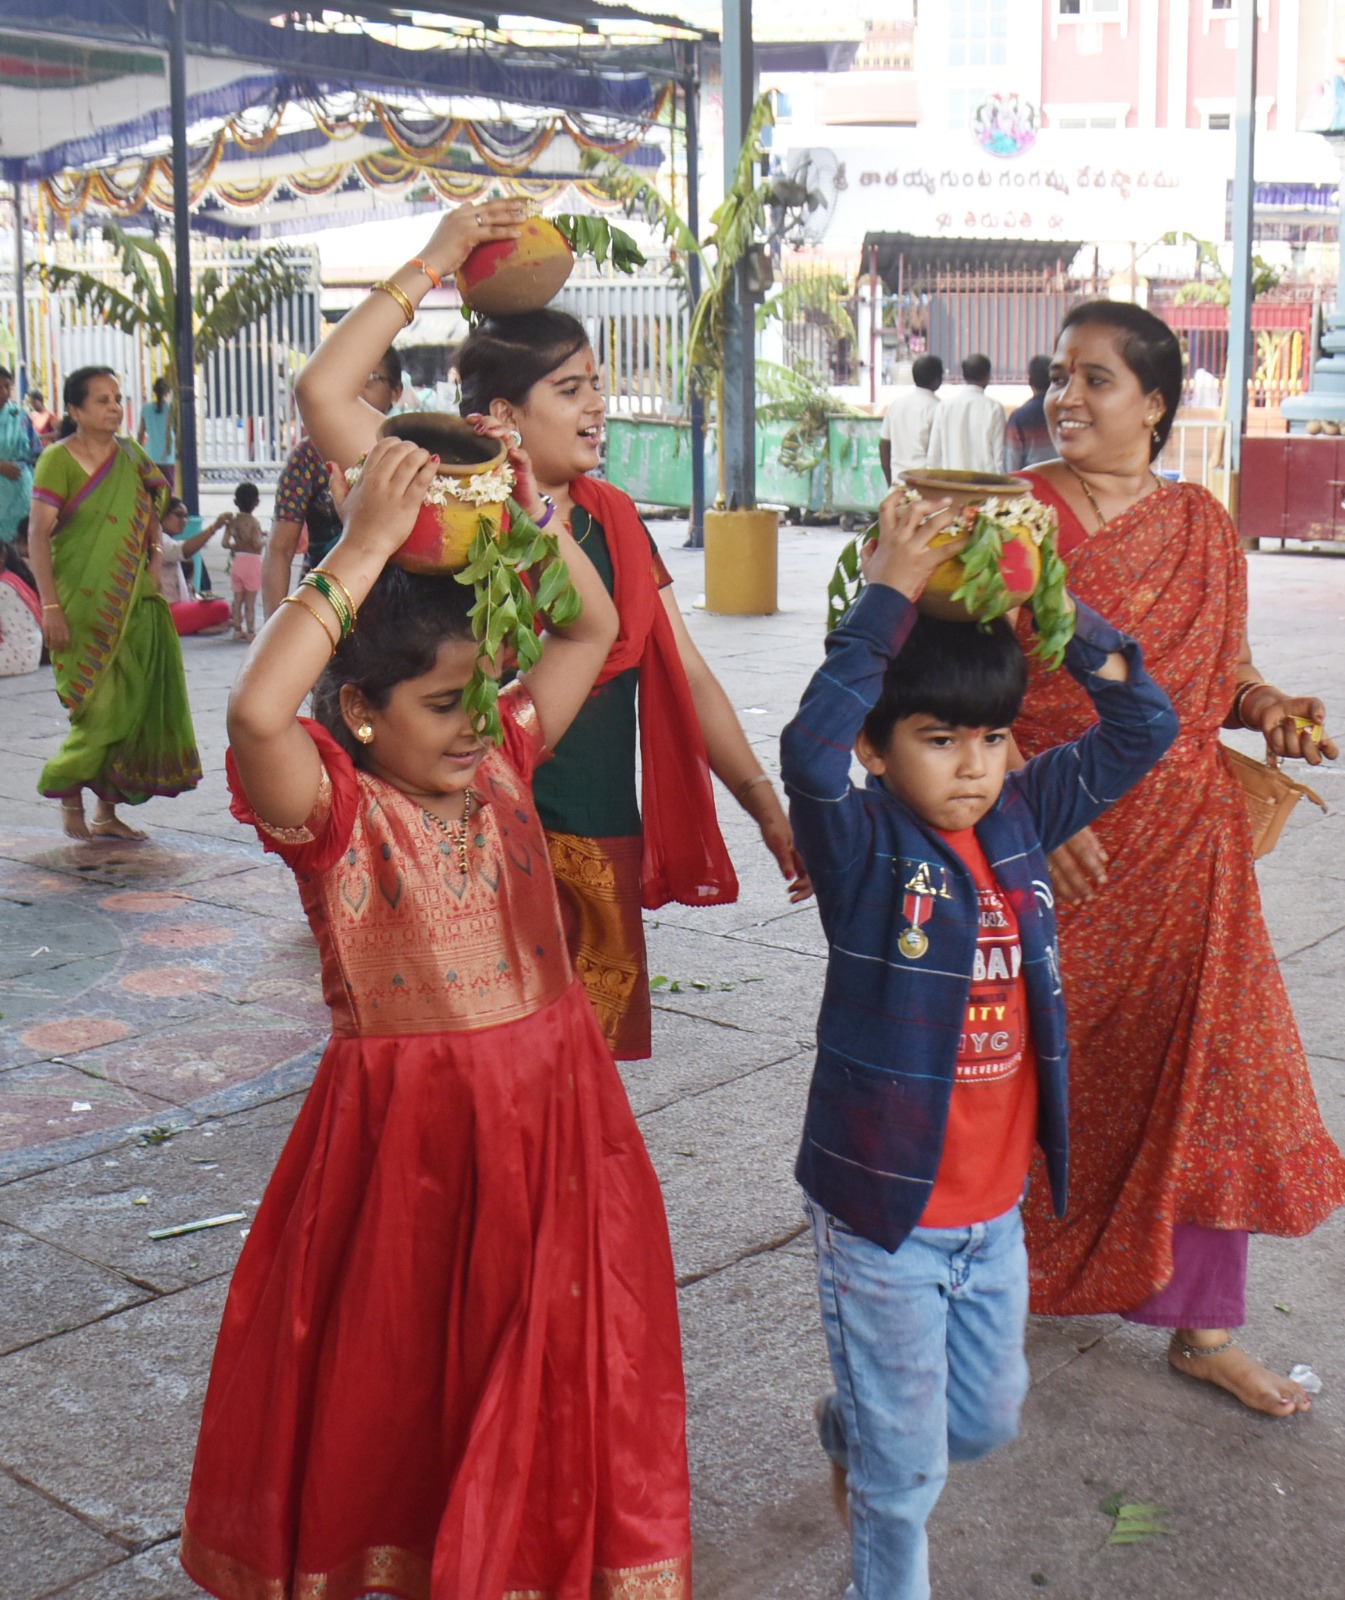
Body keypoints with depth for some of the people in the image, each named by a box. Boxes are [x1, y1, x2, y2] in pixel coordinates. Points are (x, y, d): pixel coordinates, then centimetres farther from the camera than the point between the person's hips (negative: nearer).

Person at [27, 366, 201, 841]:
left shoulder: (132, 456, 10)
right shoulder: (58, 460, -7)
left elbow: (150, 519, 19)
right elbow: (39, 534, -11)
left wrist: (152, 569, 6)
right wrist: (50, 605, -17)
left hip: (134, 603, 6)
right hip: (85, 603, -6)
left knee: (136, 704, 4)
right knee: (104, 706, -9)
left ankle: (108, 810, 13)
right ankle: (68, 792, 13)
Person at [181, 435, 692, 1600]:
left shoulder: (501, 766, 1)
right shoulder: (335, 811, -15)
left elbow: (593, 630, 10)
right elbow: (256, 711, -37)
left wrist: (533, 512, -4)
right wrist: (366, 548, -34)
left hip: (552, 1112, 5)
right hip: (410, 1126, -5)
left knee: (556, 1367, 20)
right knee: (397, 1383, 13)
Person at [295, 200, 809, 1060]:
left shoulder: (614, 520, 8)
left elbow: (684, 673, 10)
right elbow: (323, 393, -19)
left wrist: (765, 802, 4)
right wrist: (430, 265, -15)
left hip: (605, 845, 5)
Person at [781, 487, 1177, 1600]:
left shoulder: (1020, 822, -1)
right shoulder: (865, 844, -17)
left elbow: (1142, 726, 0)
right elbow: (810, 751, -37)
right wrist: (888, 598, -33)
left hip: (994, 1205, 6)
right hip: (884, 1212, -6)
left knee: (988, 1420, 25)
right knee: (906, 1467, 10)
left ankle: (854, 1431, 52)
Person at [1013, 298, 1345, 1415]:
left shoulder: (1203, 526, 8)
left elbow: (1220, 675, 17)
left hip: (1183, 842, 3)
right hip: (1043, 848, -3)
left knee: (1206, 1071, 5)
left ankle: (1204, 1325, 21)